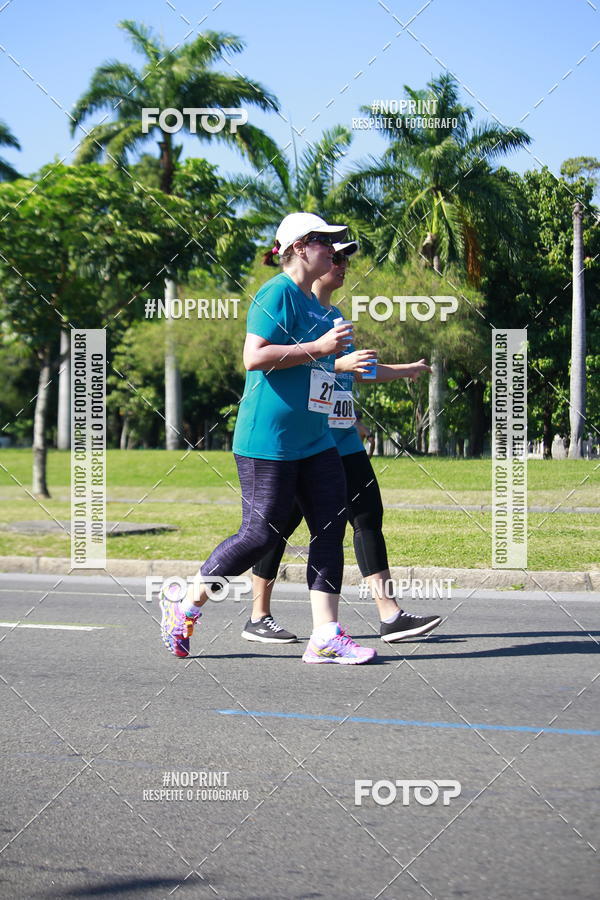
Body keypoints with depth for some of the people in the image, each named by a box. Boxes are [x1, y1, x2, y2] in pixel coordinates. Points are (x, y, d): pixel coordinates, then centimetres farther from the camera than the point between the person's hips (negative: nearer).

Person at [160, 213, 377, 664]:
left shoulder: (313, 302, 18)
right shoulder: (277, 293, -11)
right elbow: (254, 356, -23)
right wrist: (318, 348, -21)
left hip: (314, 438, 9)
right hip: (268, 439, -9)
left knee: (331, 526, 1)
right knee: (262, 533, -6)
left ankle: (326, 636, 3)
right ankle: (186, 604, 13)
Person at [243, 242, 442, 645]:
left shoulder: (336, 315, 17)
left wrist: (405, 370, 35)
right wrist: (337, 364, -28)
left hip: (343, 441, 9)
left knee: (369, 517, 2)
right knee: (281, 524, 0)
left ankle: (391, 616, 1)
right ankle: (258, 618, 12)